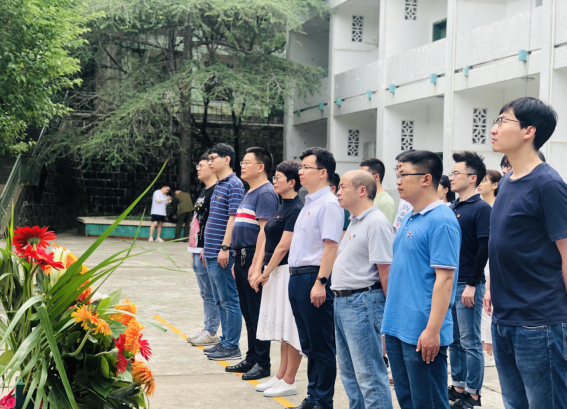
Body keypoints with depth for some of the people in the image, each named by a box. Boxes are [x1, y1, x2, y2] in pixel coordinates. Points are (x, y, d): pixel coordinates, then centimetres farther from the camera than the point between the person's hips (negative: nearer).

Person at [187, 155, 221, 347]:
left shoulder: (217, 191, -13)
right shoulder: (204, 191, 18)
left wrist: (207, 249, -21)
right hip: (198, 250, 10)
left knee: (210, 293, -4)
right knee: (205, 293, 14)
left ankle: (211, 333, 0)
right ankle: (207, 329, 21)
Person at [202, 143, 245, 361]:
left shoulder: (234, 185, -12)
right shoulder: (218, 185, 17)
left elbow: (233, 218, -18)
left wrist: (225, 248, -21)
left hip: (223, 254, -10)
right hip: (213, 253, 10)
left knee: (229, 300, -4)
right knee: (220, 300, 14)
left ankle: (232, 347, 1)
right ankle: (225, 341, 22)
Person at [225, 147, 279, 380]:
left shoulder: (266, 193, -13)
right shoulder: (250, 193, 18)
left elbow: (264, 230, -20)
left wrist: (255, 264, -24)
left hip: (254, 258, -10)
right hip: (242, 257, 10)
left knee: (258, 313, -4)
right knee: (248, 313, 14)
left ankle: (262, 363, 3)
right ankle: (251, 358, 23)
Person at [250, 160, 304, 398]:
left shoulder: (296, 210, -15)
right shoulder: (281, 208, 15)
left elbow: (283, 247, -17)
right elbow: (267, 242, 13)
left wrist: (265, 275, -12)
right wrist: (257, 270, 4)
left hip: (287, 272, -10)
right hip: (274, 272, 10)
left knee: (290, 329, -3)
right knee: (282, 328, 15)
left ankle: (289, 382, 4)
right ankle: (280, 377, 23)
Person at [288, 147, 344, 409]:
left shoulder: (329, 204, -13)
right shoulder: (309, 203, 17)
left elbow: (331, 245, -20)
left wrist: (320, 282, -25)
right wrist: (297, 277, 19)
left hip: (314, 278, -10)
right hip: (297, 277, 10)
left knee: (322, 346, -1)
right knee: (308, 345, 16)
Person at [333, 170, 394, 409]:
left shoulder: (376, 223, -16)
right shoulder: (355, 222, 16)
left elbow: (385, 269, -19)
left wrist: (389, 310, -18)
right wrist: (340, 298, 17)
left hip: (363, 302, -11)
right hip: (343, 301, 11)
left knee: (369, 374, -7)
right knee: (349, 371, 18)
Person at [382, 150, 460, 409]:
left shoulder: (441, 221, -14)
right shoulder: (409, 218, 13)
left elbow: (444, 278, -19)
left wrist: (432, 330, -22)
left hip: (422, 333, -9)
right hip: (398, 328, 9)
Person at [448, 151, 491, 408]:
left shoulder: (481, 209, -9)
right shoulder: (451, 208, 12)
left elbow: (485, 249, -15)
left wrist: (472, 284, -17)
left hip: (467, 286, -7)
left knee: (470, 342, 0)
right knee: (454, 340, 13)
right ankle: (458, 387, 23)